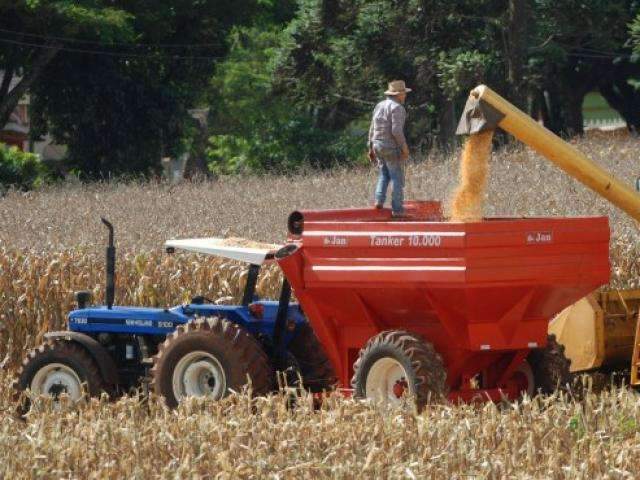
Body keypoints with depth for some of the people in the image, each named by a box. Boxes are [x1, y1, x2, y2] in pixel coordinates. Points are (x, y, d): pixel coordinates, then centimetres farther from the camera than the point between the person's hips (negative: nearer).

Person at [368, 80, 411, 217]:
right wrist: (404, 147, -15)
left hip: (378, 145, 7)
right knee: (397, 178, 0)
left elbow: (372, 129, 12)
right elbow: (396, 130, -22)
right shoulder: (397, 108, -14)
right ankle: (397, 209, -1)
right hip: (392, 147, -7)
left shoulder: (379, 106, 11)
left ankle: (379, 200, 5)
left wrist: (371, 148, 17)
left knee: (384, 175, 21)